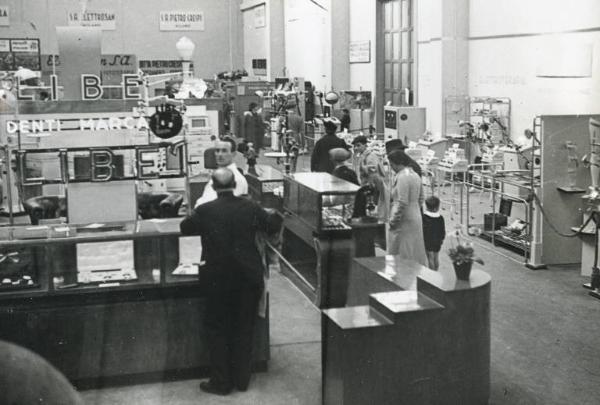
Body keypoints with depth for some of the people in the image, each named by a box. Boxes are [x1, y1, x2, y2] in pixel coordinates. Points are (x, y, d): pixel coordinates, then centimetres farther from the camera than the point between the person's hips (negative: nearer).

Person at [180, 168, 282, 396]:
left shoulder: (205, 211, -11)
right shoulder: (250, 208, -6)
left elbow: (184, 228, 6)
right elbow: (272, 227, 9)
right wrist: (277, 214, 30)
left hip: (218, 279, -2)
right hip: (249, 278, 2)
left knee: (217, 329, 12)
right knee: (244, 329, 15)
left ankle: (221, 382, 16)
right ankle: (242, 379, 23)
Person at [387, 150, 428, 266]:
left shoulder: (402, 177, -17)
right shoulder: (415, 175, 11)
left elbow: (402, 203, -21)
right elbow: (420, 199, 18)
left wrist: (393, 220, -15)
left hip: (404, 222, -9)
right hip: (416, 217, 9)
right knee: (416, 253, 14)